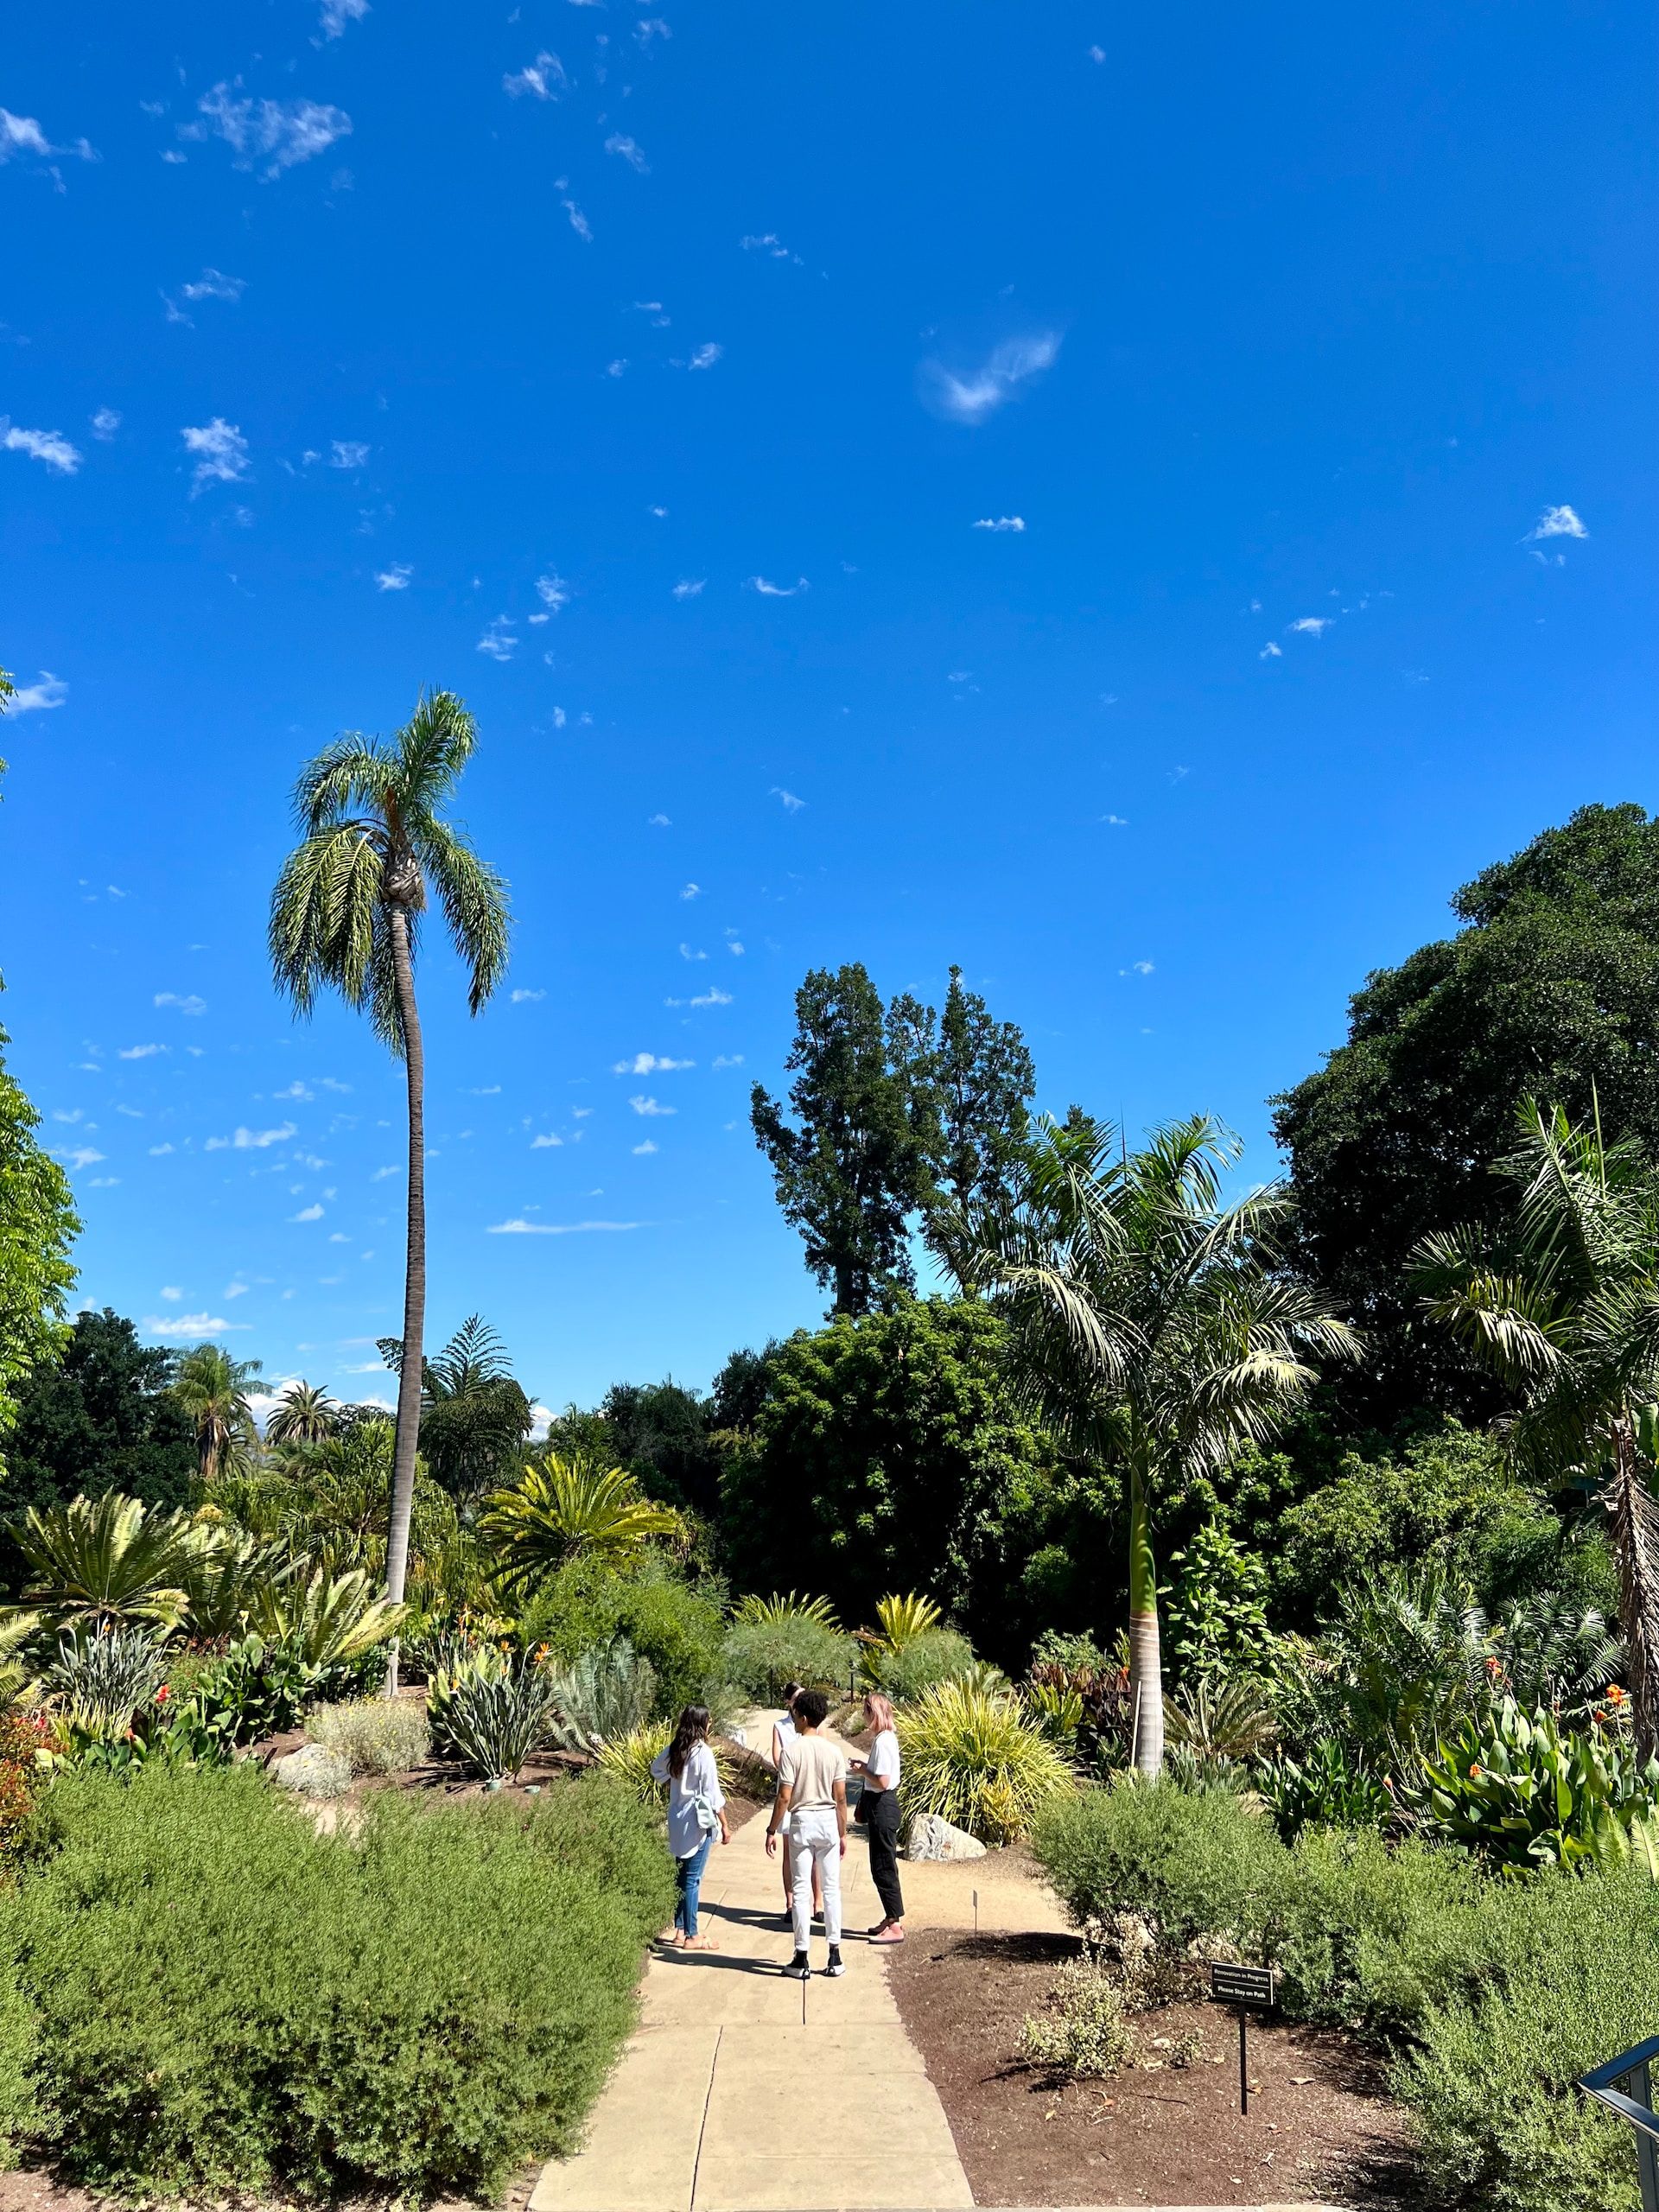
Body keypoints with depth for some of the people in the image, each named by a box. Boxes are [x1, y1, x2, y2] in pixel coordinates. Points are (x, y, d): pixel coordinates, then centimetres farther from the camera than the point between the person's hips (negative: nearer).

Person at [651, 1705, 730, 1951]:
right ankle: (691, 1936, 5)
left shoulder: (675, 1749, 4)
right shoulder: (703, 1753, -18)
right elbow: (712, 1793, -17)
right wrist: (724, 1825, -10)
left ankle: (679, 1929, 25)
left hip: (678, 1819, 8)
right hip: (699, 1820, -7)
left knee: (681, 1875, 16)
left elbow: (657, 1768, 23)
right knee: (693, 1879, -1)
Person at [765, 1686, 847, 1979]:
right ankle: (834, 1957, 12)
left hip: (801, 1822, -3)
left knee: (801, 1890, 4)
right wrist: (843, 1833, 9)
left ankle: (803, 1959, 7)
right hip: (828, 1822, 3)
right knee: (831, 1889, 9)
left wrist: (772, 1830, -3)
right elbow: (840, 1797, 0)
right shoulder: (834, 1750, -2)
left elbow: (784, 1797, -13)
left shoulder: (792, 1750, -12)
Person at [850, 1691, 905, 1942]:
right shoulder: (887, 1738, 9)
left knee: (883, 1867, -3)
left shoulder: (882, 1742, -21)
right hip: (883, 1803, 10)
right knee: (884, 1865, 18)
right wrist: (865, 1765, 7)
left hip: (882, 1806, -10)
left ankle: (895, 1926, 3)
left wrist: (862, 1770, -12)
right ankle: (892, 1918, 27)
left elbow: (882, 1781, -25)